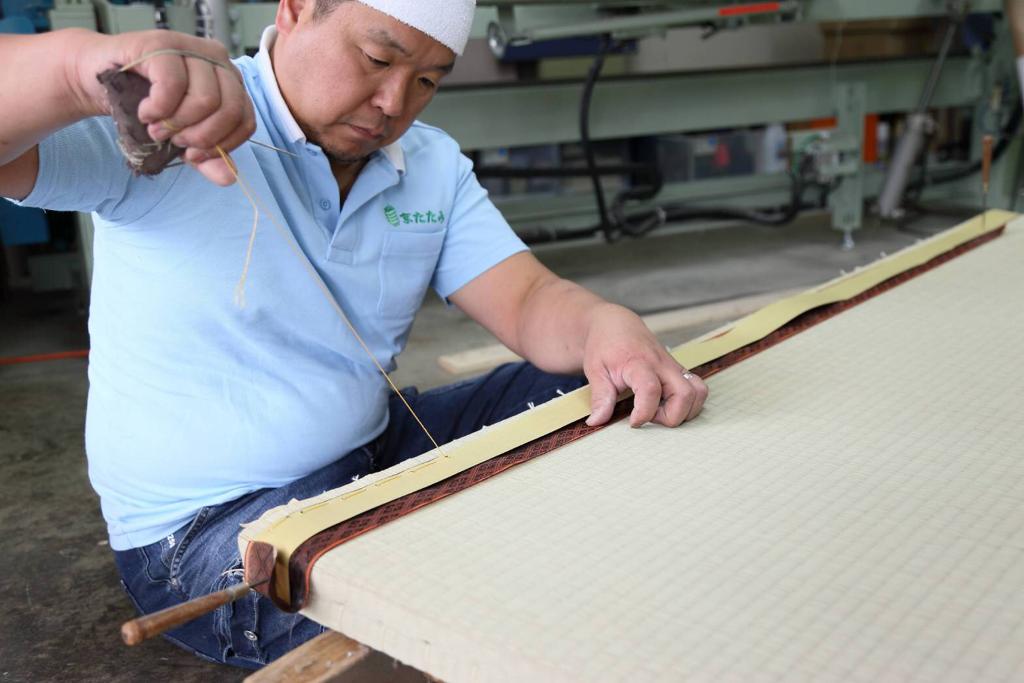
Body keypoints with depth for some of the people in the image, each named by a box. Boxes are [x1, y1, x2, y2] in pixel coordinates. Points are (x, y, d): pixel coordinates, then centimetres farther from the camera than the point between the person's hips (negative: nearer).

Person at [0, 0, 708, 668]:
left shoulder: (435, 165, 2)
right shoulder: (172, 125, -16)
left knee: (581, 388, -4)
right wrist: (88, 64, -50)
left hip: (377, 455, 7)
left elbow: (529, 300, -7)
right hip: (209, 523, -6)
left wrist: (605, 328, -30)